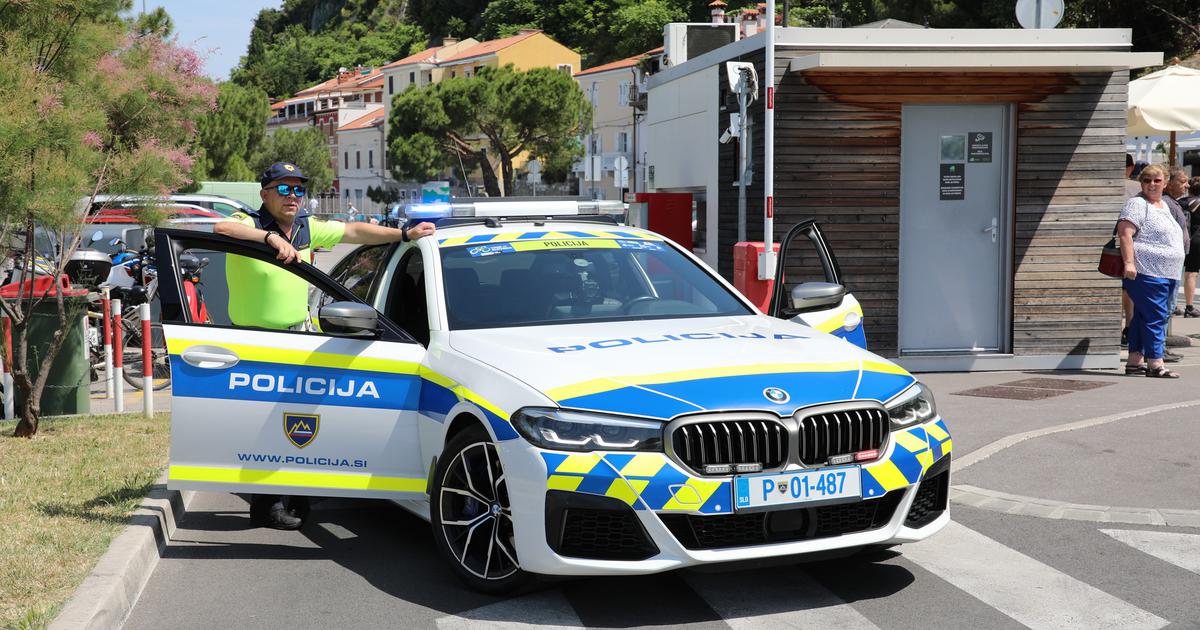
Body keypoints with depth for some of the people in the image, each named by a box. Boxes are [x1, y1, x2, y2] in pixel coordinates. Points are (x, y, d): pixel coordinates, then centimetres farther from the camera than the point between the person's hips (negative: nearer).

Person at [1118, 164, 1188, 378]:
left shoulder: (1166, 206, 21)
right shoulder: (1137, 204, -8)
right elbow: (1125, 232, -18)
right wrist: (1129, 262, -27)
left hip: (1166, 274, 9)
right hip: (1145, 273, -9)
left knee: (1142, 317, 12)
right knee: (1155, 317, -11)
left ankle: (1135, 360, 16)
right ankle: (1155, 364, -10)